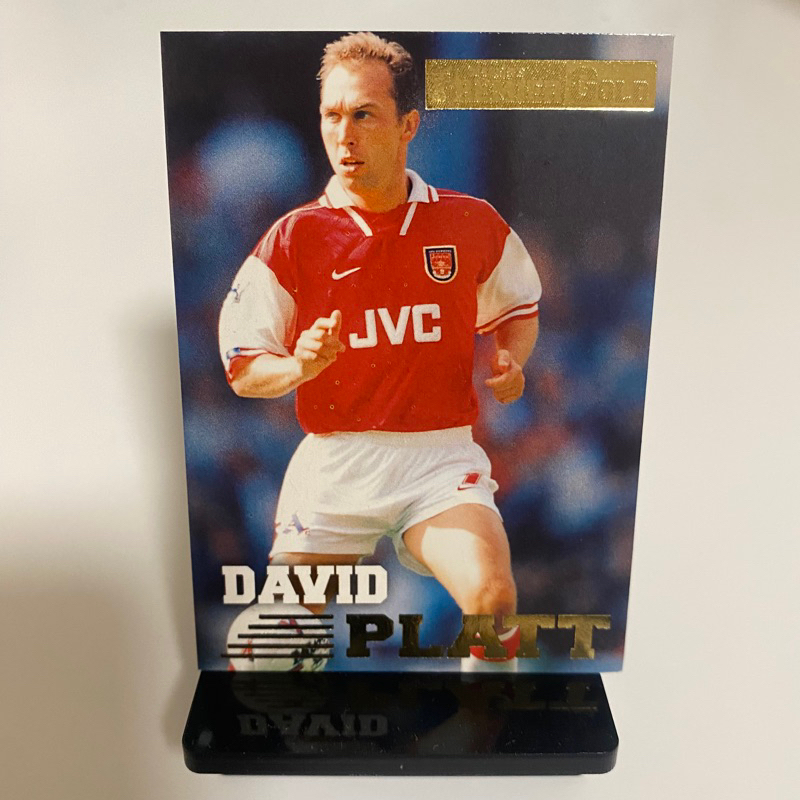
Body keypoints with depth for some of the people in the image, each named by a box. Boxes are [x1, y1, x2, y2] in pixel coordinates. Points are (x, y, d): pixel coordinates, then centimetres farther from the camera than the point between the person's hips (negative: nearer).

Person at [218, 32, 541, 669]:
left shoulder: (473, 223, 4)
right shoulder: (294, 237, 1)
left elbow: (518, 307, 21)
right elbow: (242, 369, 3)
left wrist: (512, 360, 0)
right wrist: (299, 366, -18)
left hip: (442, 453, 0)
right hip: (333, 459, 1)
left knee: (493, 599, -20)